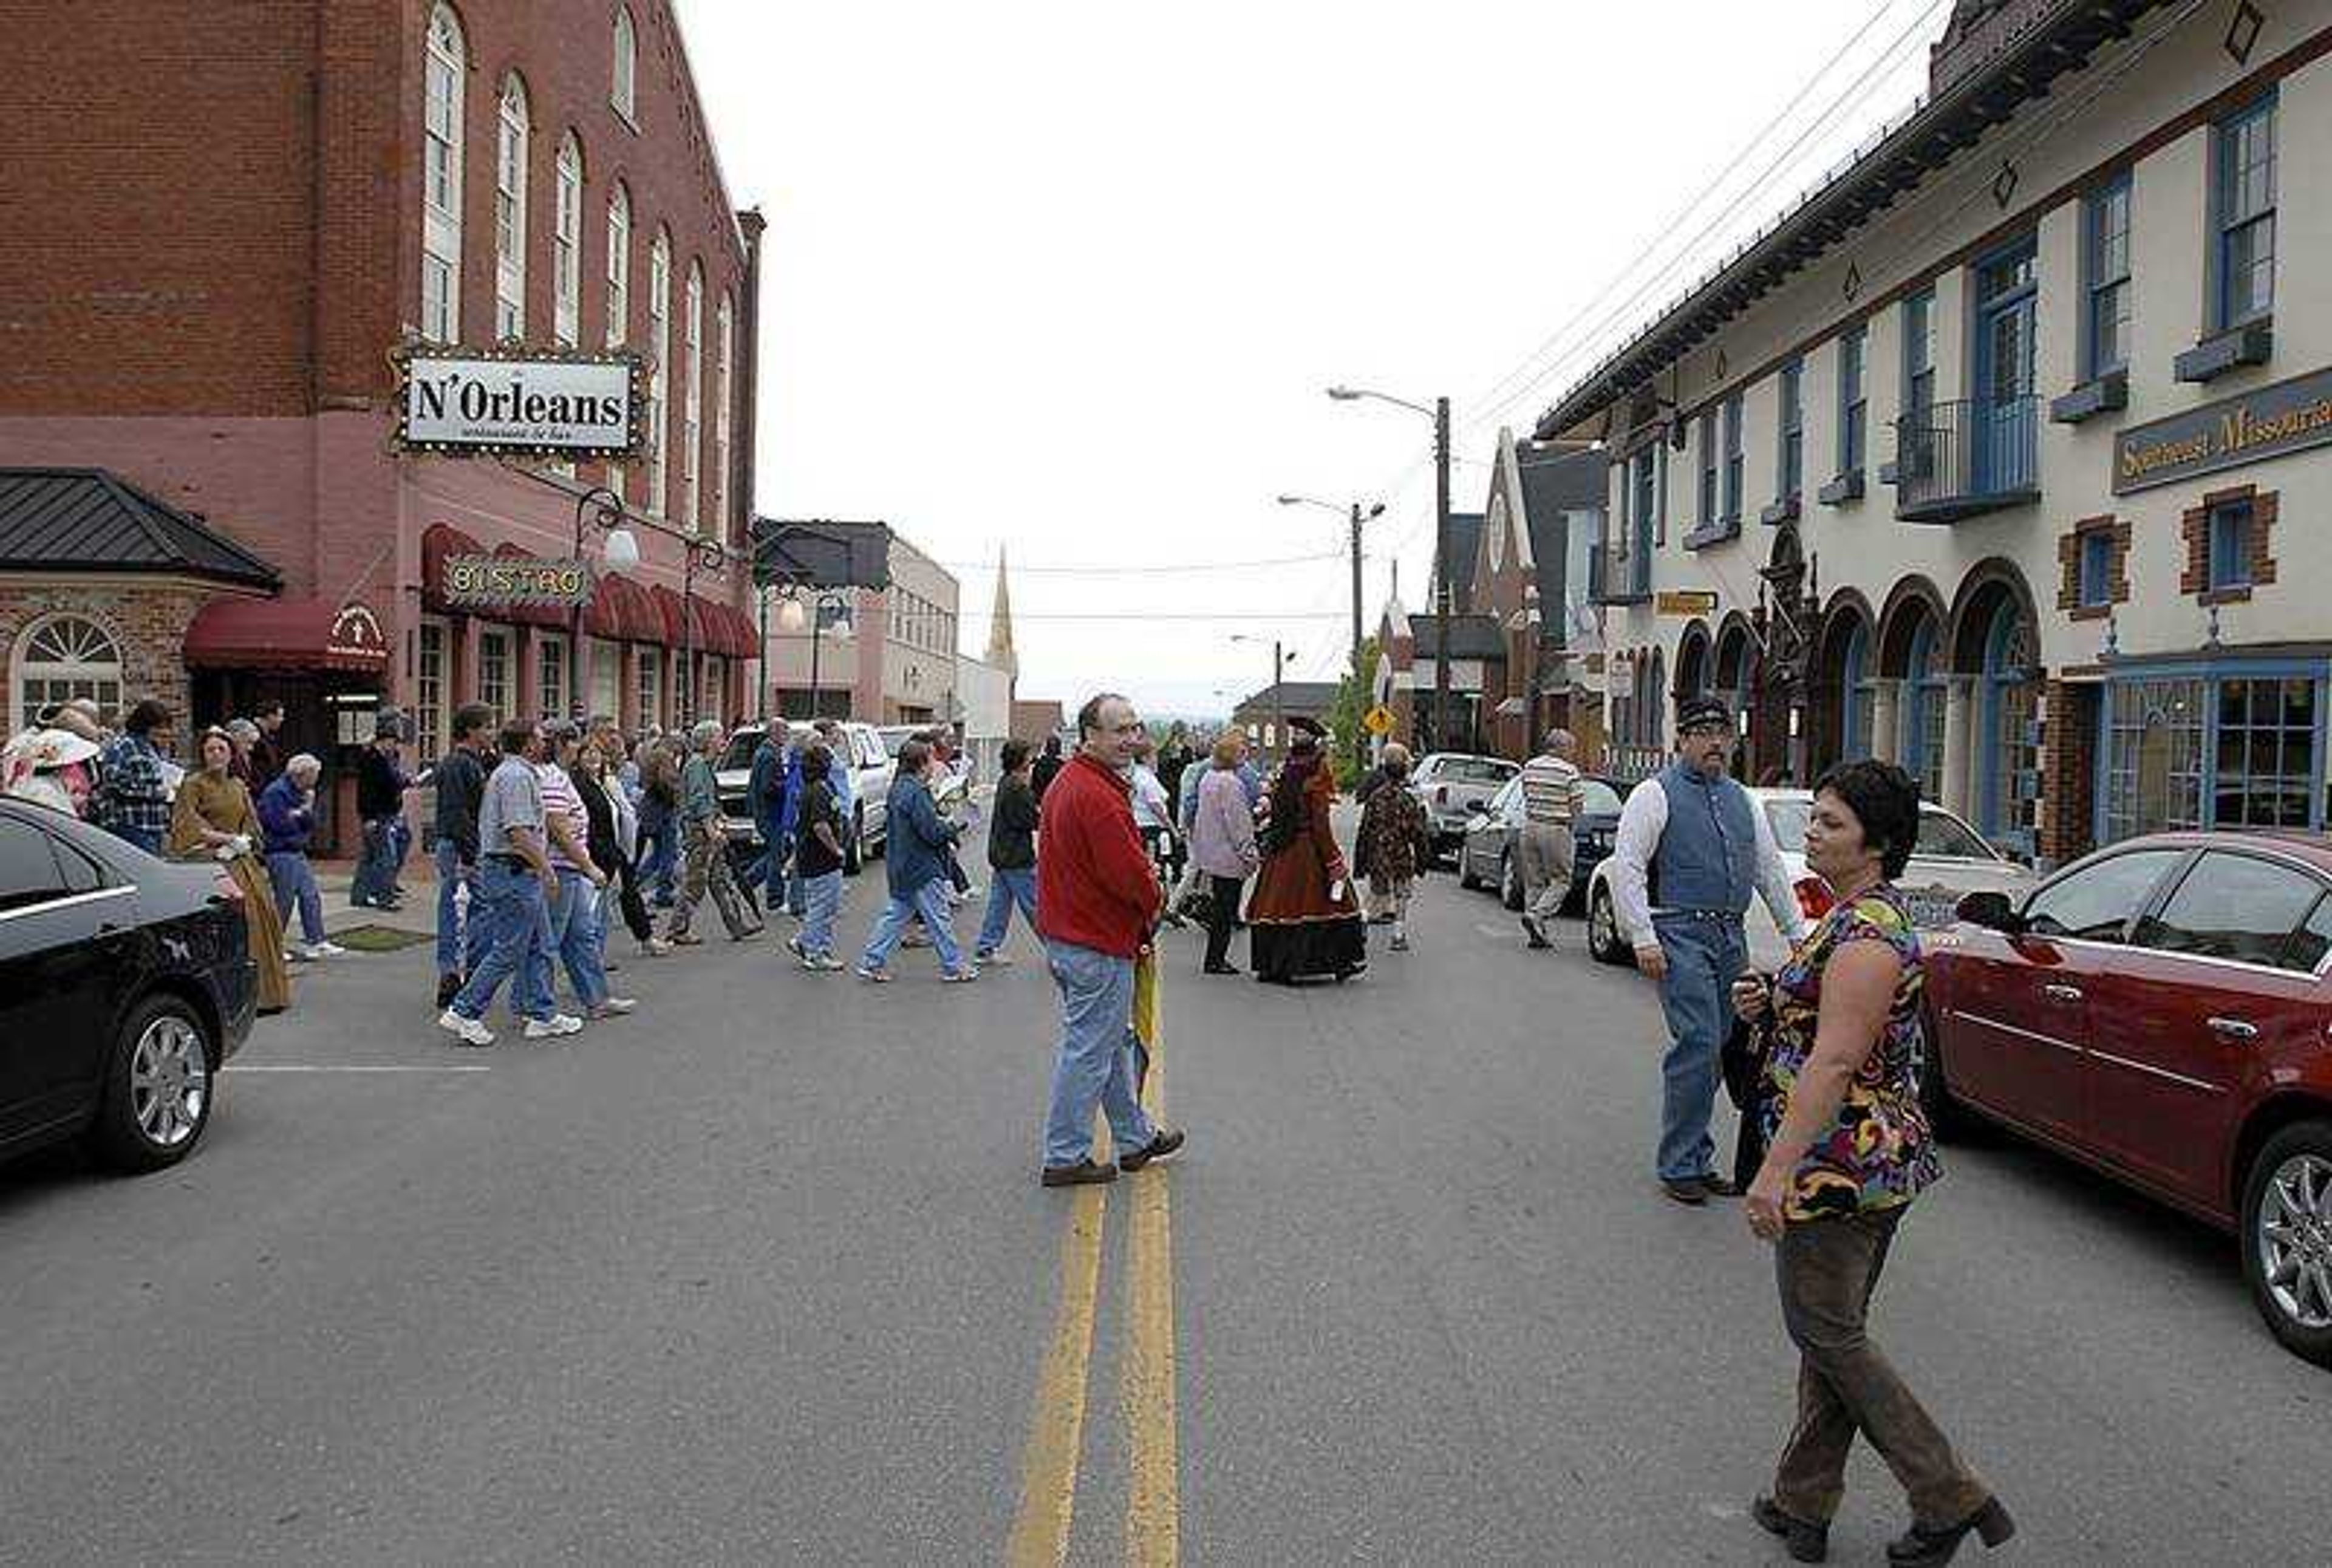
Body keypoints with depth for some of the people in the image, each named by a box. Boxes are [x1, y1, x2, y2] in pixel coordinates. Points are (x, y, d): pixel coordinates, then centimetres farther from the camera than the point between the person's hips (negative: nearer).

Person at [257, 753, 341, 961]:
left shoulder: (302, 793, 14)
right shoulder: (275, 793, -14)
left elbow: (311, 825, 10)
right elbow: (281, 825, -21)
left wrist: (306, 811, -10)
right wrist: (300, 816, -4)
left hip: (298, 852, 9)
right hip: (281, 854, -9)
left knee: (311, 898, 8)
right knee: (284, 902, -5)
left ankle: (316, 942, 12)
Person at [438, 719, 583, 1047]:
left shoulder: (506, 772, 17)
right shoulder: (517, 777, -17)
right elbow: (519, 834, -24)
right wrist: (547, 869, -18)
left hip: (522, 874, 11)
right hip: (514, 872, -11)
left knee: (536, 946, 13)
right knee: (508, 951, -6)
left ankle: (543, 1015, 18)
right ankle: (464, 1013, -1)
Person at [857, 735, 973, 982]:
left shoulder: (899, 787, 10)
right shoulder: (915, 792, -21)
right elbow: (932, 831, -23)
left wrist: (943, 826, 10)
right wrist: (952, 830, -6)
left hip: (903, 867, 10)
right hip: (922, 869, -10)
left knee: (896, 915, 14)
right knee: (938, 918, 2)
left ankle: (871, 963, 15)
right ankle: (953, 966, 12)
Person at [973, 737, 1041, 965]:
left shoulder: (1004, 783, 10)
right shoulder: (1018, 788, -20)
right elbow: (1031, 821, -20)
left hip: (1000, 854, 9)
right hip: (1017, 857, -9)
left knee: (999, 903, 12)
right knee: (1034, 905, 0)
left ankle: (986, 948, 15)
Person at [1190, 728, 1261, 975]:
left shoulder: (1207, 778, 10)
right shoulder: (1231, 783, -19)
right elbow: (1238, 823, -20)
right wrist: (1250, 853, -14)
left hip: (1210, 854, 9)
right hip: (1229, 857, -9)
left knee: (1219, 907, 17)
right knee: (1225, 910, -1)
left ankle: (1215, 958, 22)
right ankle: (1215, 960, 3)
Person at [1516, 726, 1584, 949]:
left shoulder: (1529, 767, 8)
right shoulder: (1569, 772, -9)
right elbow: (1576, 807, -5)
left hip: (1530, 826, 6)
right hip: (1556, 830, -6)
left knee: (1533, 881, 12)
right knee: (1561, 880, 4)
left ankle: (1536, 933, 12)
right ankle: (1536, 916, -13)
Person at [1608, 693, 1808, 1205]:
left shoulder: (1742, 799, 18)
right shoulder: (1657, 794, -2)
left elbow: (1771, 869, 21)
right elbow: (1627, 867, -9)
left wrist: (1798, 933, 16)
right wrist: (1644, 938, -16)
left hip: (1731, 936, 7)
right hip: (1682, 934, -6)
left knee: (1716, 1048, 8)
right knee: (1698, 1045, -13)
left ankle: (1697, 1160, 18)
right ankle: (1678, 1166, -4)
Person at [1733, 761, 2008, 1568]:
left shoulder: (1867, 933, -21)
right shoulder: (1859, 916, 11)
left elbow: (1835, 1060, -27)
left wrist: (1777, 1168, -29)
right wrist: (1769, 1004, 3)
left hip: (1841, 1162, -10)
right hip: (1876, 1162, 10)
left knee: (1827, 1333, 2)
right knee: (1834, 1330, 15)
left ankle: (1952, 1500, 10)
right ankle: (1802, 1502, 26)